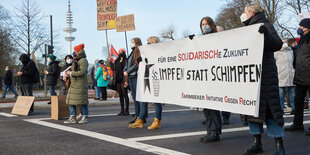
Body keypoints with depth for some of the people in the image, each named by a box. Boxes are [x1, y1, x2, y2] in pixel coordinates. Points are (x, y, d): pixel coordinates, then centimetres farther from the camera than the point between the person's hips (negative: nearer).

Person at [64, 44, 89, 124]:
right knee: (71, 100, 7)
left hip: (80, 85, -10)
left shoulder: (83, 61, -11)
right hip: (73, 84, 10)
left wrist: (71, 73, -15)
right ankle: (73, 118, 12)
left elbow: (82, 72, -23)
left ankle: (85, 117, 7)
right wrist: (68, 74, 11)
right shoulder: (76, 61, 18)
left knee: (82, 102, -4)